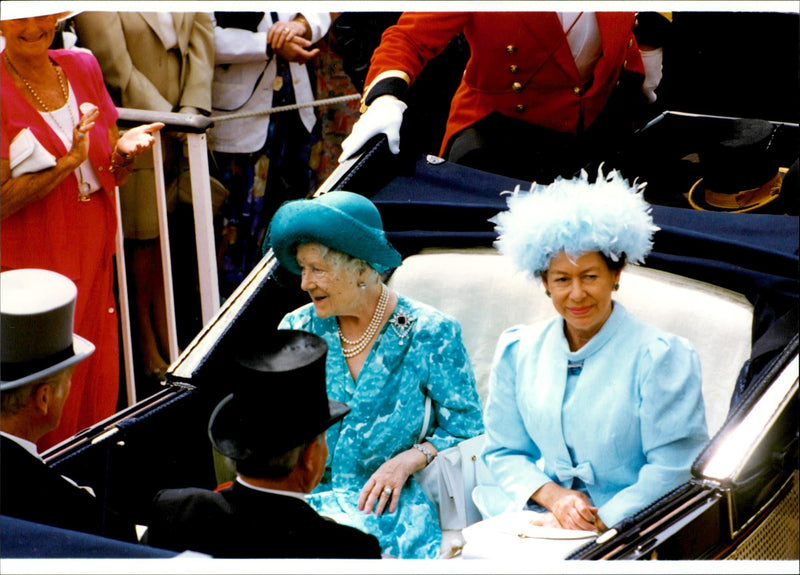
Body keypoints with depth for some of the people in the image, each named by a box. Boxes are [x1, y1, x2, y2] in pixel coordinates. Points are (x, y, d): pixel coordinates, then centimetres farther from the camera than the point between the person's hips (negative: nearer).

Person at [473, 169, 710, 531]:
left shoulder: (662, 357, -4)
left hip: (626, 528, -4)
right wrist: (550, 494, -6)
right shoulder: (518, 352, 11)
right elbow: (504, 452, 14)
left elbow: (675, 469, -8)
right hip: (536, 523, 5)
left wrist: (600, 522, -18)